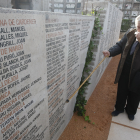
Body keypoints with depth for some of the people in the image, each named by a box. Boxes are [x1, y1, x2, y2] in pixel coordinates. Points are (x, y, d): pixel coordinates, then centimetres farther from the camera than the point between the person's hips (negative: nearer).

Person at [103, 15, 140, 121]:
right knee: (122, 91, 17)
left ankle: (131, 111, 44)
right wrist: (110, 52, -17)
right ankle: (119, 108, 42)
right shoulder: (130, 33, -3)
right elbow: (120, 45, 0)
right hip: (124, 69, 3)